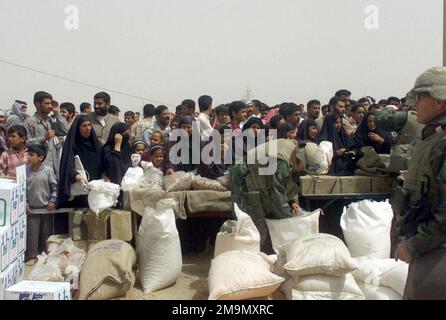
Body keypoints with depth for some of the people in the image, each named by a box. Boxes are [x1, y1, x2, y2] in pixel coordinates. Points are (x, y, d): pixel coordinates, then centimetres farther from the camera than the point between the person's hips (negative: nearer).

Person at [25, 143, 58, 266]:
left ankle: (44, 253, 27)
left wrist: (53, 200, -10)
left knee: (46, 232, 11)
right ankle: (32, 256, 13)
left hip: (46, 207, -1)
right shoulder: (26, 171, -4)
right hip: (32, 208, 1)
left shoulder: (48, 170, -9)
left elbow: (55, 187, -4)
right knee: (32, 233, 2)